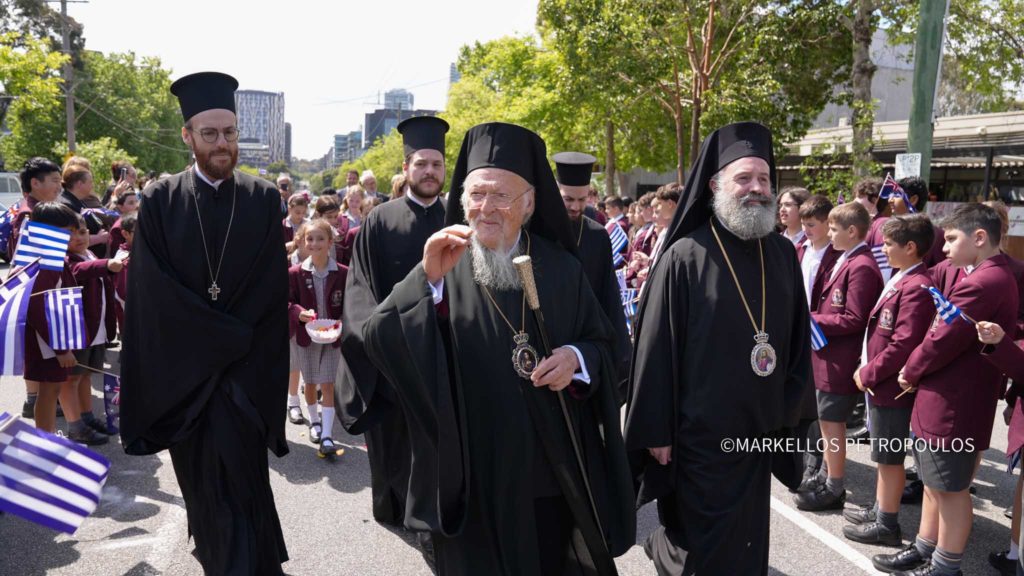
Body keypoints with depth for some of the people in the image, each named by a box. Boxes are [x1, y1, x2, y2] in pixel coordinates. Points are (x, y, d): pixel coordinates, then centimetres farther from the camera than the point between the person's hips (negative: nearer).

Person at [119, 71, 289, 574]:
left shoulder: (264, 200, 0)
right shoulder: (159, 201, 0)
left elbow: (273, 291, -3)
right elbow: (152, 290, -6)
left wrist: (235, 348, -11)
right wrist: (226, 339, -12)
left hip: (245, 365, -1)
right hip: (180, 367, 2)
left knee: (239, 485, -4)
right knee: (202, 483, 15)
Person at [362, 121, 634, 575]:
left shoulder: (561, 268, 1)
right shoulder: (442, 268, -5)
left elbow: (602, 344, 7)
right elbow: (380, 342, -16)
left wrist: (577, 359, -15)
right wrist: (428, 279, -29)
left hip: (554, 473, 2)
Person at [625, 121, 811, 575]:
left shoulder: (783, 255, 3)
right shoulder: (684, 258, -13)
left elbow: (798, 338, 10)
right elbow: (657, 348, -13)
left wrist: (789, 409, 8)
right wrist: (656, 430, -12)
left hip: (759, 429, 6)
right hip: (699, 431, -5)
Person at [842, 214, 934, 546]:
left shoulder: (916, 287, -20)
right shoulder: (900, 280, 10)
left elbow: (903, 344, -25)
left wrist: (868, 374, -16)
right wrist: (868, 370, 8)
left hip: (891, 386, -9)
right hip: (879, 382, 9)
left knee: (890, 457, 3)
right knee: (884, 456, 20)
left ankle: (886, 525, 16)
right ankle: (879, 511, 33)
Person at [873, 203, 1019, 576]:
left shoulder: (981, 283, -24)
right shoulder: (997, 277, 11)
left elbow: (942, 340, -22)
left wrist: (910, 372, -5)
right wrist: (918, 372, 4)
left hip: (952, 407, -10)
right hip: (946, 400, 10)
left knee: (951, 490, 5)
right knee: (934, 483, 20)